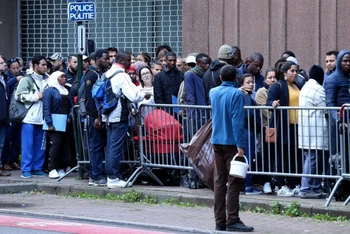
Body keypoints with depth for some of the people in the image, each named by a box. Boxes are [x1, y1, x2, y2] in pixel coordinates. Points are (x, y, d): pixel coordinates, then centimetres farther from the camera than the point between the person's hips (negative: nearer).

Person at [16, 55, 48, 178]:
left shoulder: (47, 80, 13)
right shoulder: (27, 80, -1)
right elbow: (19, 96, -9)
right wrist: (36, 96, -8)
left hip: (42, 118, 5)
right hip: (30, 117, -5)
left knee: (40, 145, 6)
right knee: (28, 145, -3)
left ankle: (37, 168, 15)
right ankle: (26, 170, 0)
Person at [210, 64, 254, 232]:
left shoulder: (213, 92, 9)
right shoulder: (236, 94, -11)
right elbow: (237, 121, -16)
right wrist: (240, 145, -17)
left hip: (217, 142, 6)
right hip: (231, 142, -6)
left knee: (219, 182, 7)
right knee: (234, 183, -3)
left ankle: (219, 221, 8)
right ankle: (232, 220, -6)